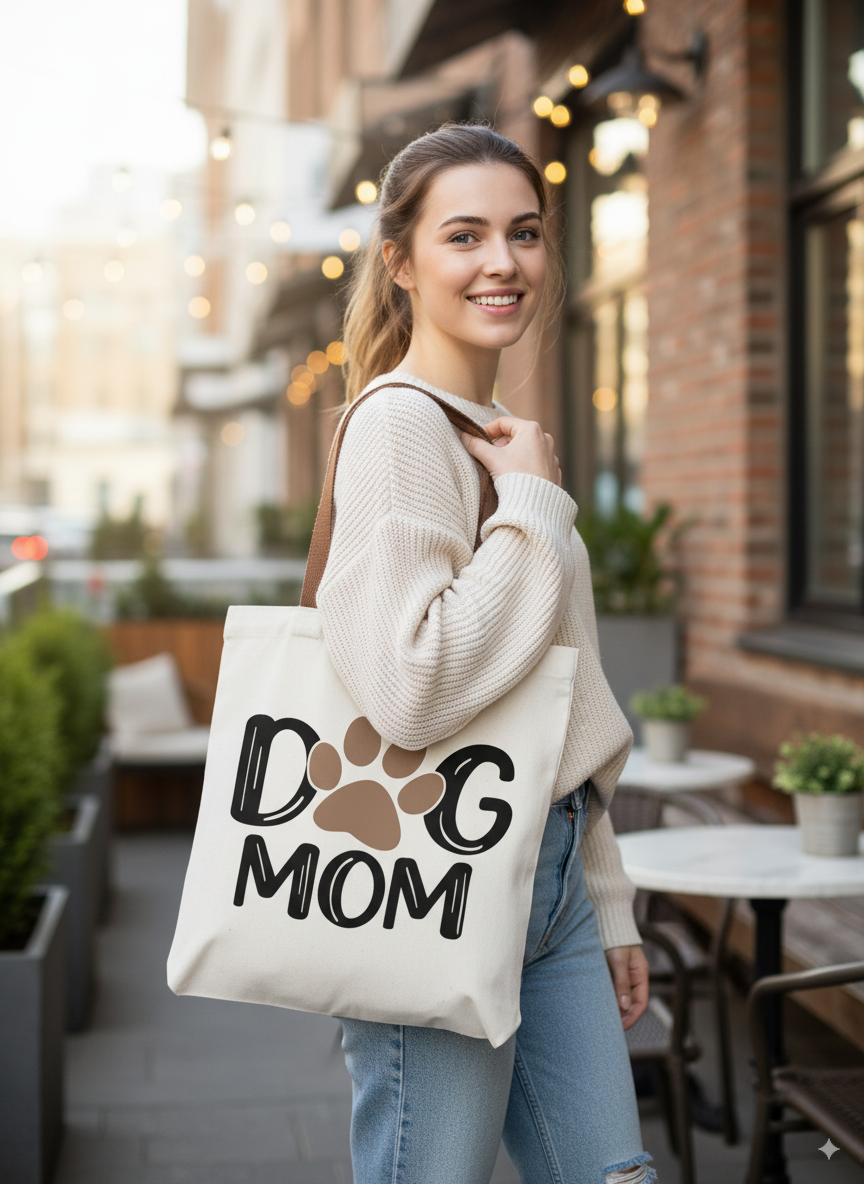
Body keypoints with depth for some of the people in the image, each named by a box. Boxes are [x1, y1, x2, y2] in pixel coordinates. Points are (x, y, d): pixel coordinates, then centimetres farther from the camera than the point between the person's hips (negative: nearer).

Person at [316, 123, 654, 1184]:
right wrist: (537, 506, -17)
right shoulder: (399, 426, -14)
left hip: (548, 875, 8)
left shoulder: (504, 438, 14)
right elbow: (411, 687, -28)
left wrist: (605, 901, 19)